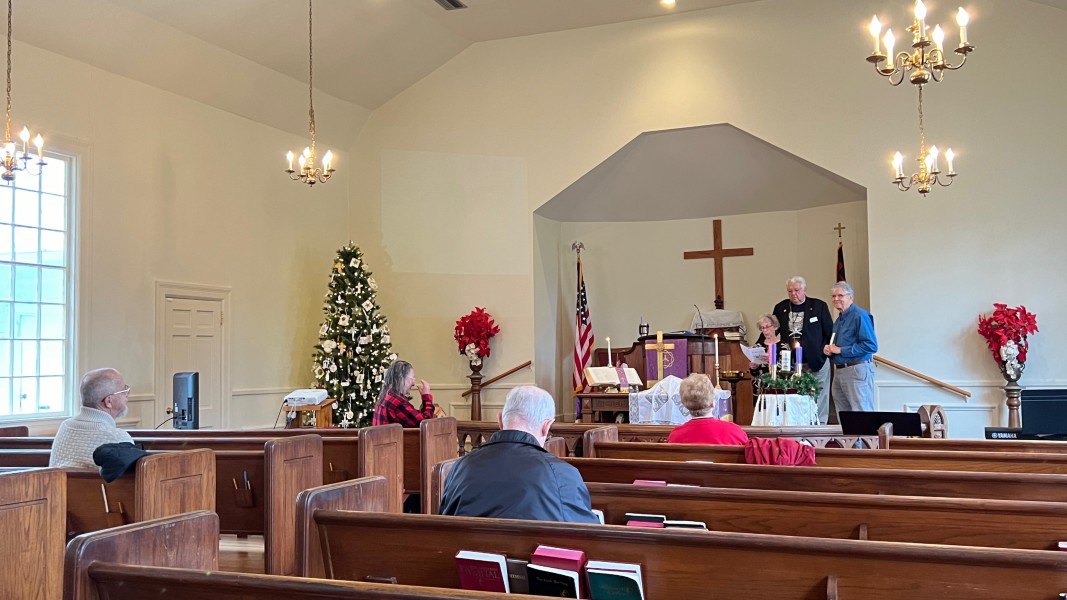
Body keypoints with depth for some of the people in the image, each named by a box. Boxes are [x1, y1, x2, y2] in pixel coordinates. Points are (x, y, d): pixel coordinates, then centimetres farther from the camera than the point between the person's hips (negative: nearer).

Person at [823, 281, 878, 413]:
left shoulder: (860, 316, -11)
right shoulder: (839, 319, 17)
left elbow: (871, 346, -19)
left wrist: (840, 350, -17)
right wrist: (828, 350, 4)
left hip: (857, 371, -9)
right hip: (839, 371, 9)